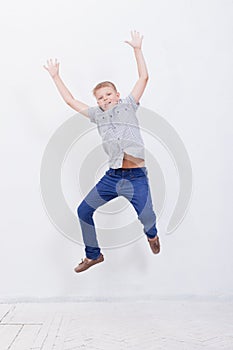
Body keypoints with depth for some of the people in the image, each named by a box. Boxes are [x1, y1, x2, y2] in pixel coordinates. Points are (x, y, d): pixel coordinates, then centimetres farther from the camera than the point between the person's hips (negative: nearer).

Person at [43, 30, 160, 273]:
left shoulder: (128, 105, 10)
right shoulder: (97, 115, 17)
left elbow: (143, 77, 8)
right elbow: (70, 100, 22)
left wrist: (137, 49, 8)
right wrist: (55, 76, 25)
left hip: (136, 178, -4)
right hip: (112, 177, 4)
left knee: (147, 218, -14)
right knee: (84, 211, 4)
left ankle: (151, 234, 27)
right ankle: (93, 255, 25)